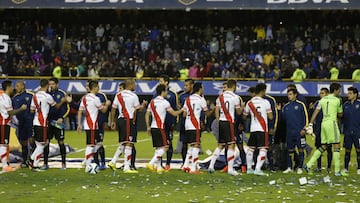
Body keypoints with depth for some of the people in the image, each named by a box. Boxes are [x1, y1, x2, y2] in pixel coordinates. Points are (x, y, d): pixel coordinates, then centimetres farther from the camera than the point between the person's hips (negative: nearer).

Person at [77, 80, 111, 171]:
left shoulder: (84, 98, 11)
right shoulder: (95, 99, -13)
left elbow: (80, 112, 10)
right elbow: (103, 110, -2)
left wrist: (79, 124, 12)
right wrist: (107, 104, 18)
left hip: (87, 125, 9)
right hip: (92, 125, -9)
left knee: (99, 143, 16)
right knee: (90, 145, -5)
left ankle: (87, 160, 12)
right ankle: (87, 166, -3)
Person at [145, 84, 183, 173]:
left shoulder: (152, 102, 12)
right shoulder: (164, 102, -8)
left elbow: (147, 115, 13)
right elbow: (174, 113, -2)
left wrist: (148, 127, 19)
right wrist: (182, 110, 16)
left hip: (153, 127, 8)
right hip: (160, 127, -8)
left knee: (158, 148, 12)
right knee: (164, 147, -3)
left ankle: (158, 167, 10)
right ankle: (151, 163, -13)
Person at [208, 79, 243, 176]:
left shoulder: (220, 96, 10)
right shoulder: (235, 97, -6)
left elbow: (216, 111, 10)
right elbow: (239, 112, 2)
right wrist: (242, 106, 21)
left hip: (221, 122, 6)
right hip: (229, 122, -6)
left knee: (220, 145, 14)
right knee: (231, 145, -2)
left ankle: (211, 165, 7)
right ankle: (230, 169, -4)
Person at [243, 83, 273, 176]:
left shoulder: (249, 103, 5)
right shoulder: (265, 102, -6)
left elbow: (244, 116, 16)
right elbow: (270, 117, -3)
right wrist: (269, 111, 17)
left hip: (252, 129, 5)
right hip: (262, 129, -5)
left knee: (251, 148, 15)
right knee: (263, 150, -5)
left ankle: (249, 168, 20)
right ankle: (258, 169, -14)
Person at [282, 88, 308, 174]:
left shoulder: (301, 105, -1)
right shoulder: (285, 106, 12)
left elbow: (306, 117, -3)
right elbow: (283, 118, 20)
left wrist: (304, 129, -9)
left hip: (299, 132, -4)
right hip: (289, 132, 4)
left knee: (300, 150, -2)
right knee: (289, 150, 5)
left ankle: (300, 168, 4)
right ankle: (289, 168, 12)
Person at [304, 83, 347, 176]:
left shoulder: (323, 99, 12)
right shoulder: (337, 100, -3)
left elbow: (315, 112, 7)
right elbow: (340, 115, 7)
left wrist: (310, 124, 7)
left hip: (324, 123, 7)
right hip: (332, 123, -7)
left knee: (323, 147, 14)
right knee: (336, 146, -2)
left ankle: (308, 165, 8)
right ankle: (337, 171, -3)